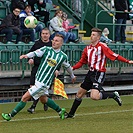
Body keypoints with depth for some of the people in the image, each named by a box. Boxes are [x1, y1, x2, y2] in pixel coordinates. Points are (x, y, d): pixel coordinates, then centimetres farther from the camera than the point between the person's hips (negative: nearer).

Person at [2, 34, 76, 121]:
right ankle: (60, 111, 39)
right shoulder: (46, 49, 1)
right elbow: (35, 53, -15)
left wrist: (72, 76, 31)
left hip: (44, 82, -5)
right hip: (38, 78, 5)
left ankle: (10, 116, 1)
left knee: (25, 97, -8)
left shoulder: (63, 56, -3)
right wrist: (27, 55, -36)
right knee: (43, 99, 21)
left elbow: (68, 67, 15)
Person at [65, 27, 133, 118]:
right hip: (91, 73, 7)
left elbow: (114, 55, -16)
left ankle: (114, 95, 0)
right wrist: (72, 68, 3)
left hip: (99, 73, -7)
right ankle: (71, 114, 26)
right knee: (80, 93, 13)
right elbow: (82, 62, 18)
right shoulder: (87, 48, 10)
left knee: (94, 96, -22)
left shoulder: (102, 46, -11)